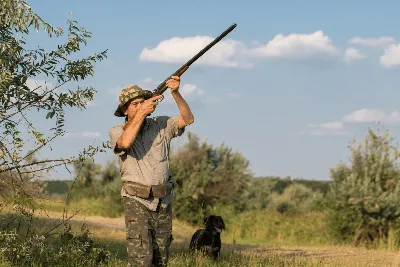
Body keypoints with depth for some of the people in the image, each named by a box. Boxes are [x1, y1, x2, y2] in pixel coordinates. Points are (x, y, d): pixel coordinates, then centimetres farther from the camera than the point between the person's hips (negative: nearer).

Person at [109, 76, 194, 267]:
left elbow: (188, 119, -4)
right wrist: (142, 113, -22)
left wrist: (176, 93, -18)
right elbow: (125, 143, -23)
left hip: (163, 202, 4)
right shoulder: (117, 132, -1)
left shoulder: (161, 125, 7)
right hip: (136, 202, -4)